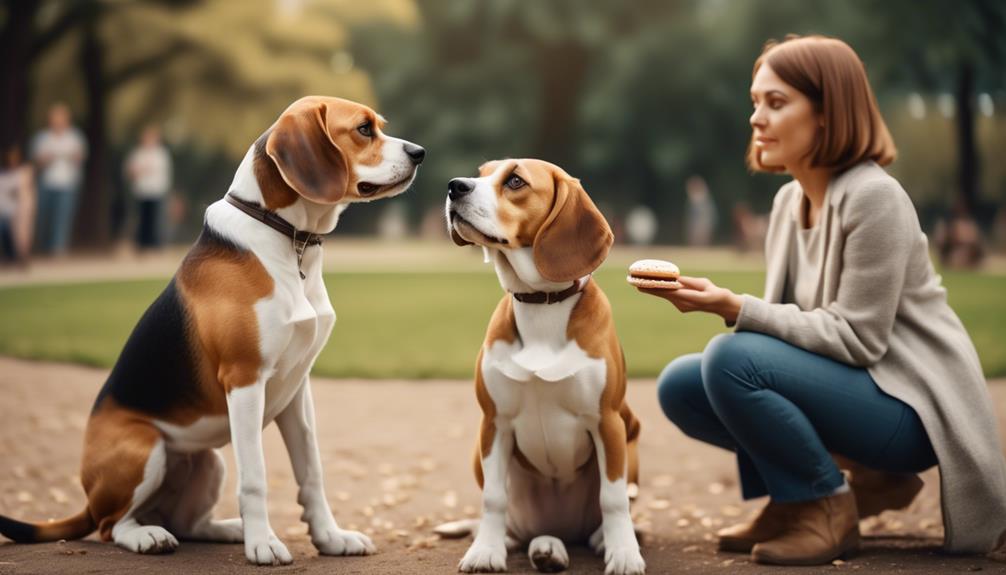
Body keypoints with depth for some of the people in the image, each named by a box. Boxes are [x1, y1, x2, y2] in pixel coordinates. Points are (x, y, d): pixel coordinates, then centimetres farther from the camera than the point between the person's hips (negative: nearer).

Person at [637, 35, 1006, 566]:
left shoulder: (873, 198, -18)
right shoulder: (789, 199, 7)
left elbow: (857, 339, -21)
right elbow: (787, 321, 9)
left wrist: (737, 309, -26)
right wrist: (719, 303, -11)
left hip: (910, 405, -9)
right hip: (847, 384, 9)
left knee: (730, 361, -27)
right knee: (680, 385, -2)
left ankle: (826, 505, -6)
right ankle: (862, 480, 5)